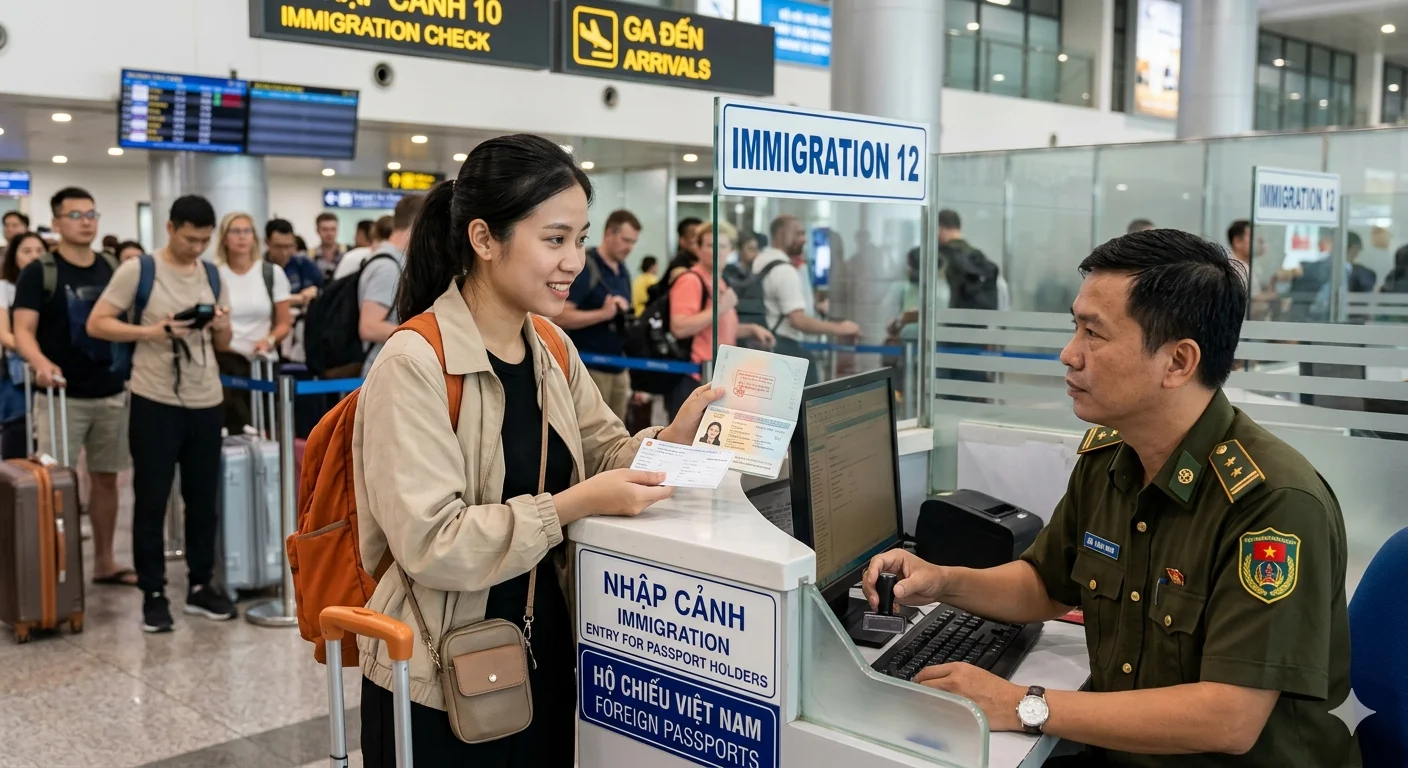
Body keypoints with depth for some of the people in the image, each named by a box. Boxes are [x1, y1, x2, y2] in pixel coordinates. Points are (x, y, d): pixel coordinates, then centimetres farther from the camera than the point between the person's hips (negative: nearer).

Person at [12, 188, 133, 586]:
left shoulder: (113, 269, 8)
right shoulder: (39, 272, -4)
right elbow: (23, 331, -11)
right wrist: (40, 362, -30)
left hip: (112, 393, 5)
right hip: (61, 395, -4)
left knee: (106, 477, 11)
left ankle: (105, 562, 21)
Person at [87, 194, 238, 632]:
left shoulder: (214, 276, 9)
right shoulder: (138, 270, -5)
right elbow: (96, 324, -8)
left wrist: (223, 328, -9)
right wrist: (149, 332, -21)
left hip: (206, 401, 4)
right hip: (155, 401, -4)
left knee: (203, 498, 11)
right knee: (151, 500, 2)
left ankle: (201, 586, 22)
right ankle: (153, 593, 12)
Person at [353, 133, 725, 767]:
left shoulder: (552, 348, 4)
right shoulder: (413, 365, -20)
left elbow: (603, 454, 8)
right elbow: (429, 542, -25)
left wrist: (671, 439, -11)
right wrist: (573, 505, -28)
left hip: (544, 652, 7)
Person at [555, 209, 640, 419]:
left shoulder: (623, 271, 13)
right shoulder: (585, 268, -11)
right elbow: (560, 316, -20)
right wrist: (604, 313, -26)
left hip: (619, 367, 8)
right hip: (591, 368, -8)